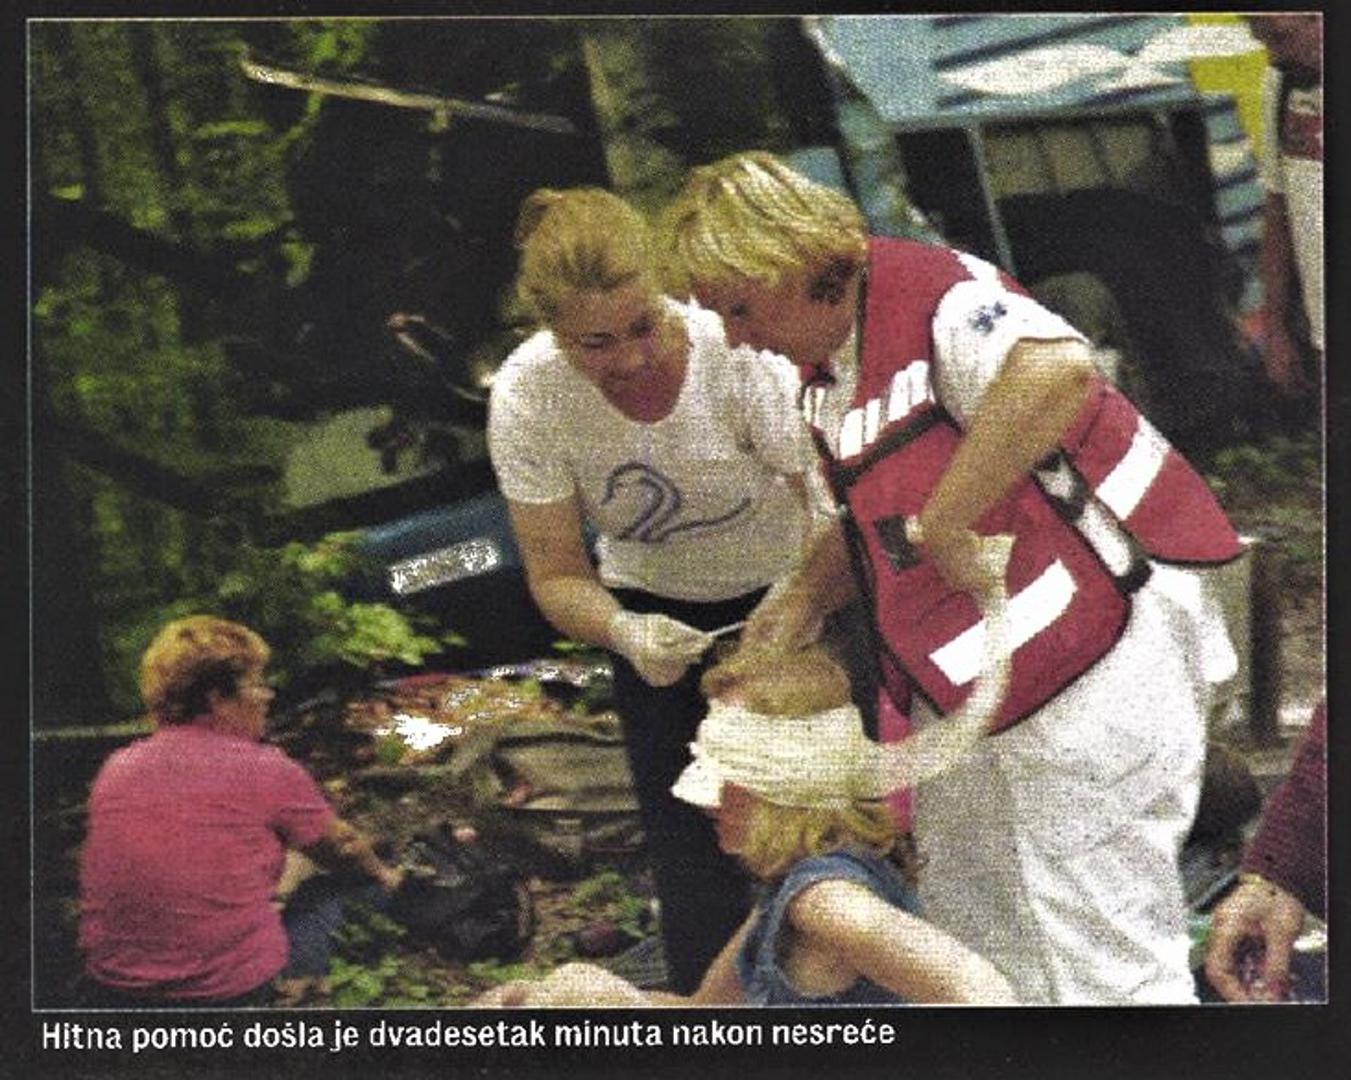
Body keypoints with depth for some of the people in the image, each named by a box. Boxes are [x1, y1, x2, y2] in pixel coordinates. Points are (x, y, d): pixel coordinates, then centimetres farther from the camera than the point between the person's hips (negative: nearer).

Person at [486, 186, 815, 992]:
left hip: (790, 594, -2)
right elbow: (557, 576, -14)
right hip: (657, 614, 2)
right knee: (693, 856, -5)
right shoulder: (527, 398, -23)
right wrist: (625, 633, -35)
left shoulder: (737, 358, -30)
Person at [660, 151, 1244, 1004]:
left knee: (1099, 955, -6)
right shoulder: (824, 360, 9)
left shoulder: (932, 295, -22)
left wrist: (943, 523, -38)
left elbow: (1057, 368, -44)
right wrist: (805, 598, 5)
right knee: (974, 950, 20)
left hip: (1093, 646, -11)